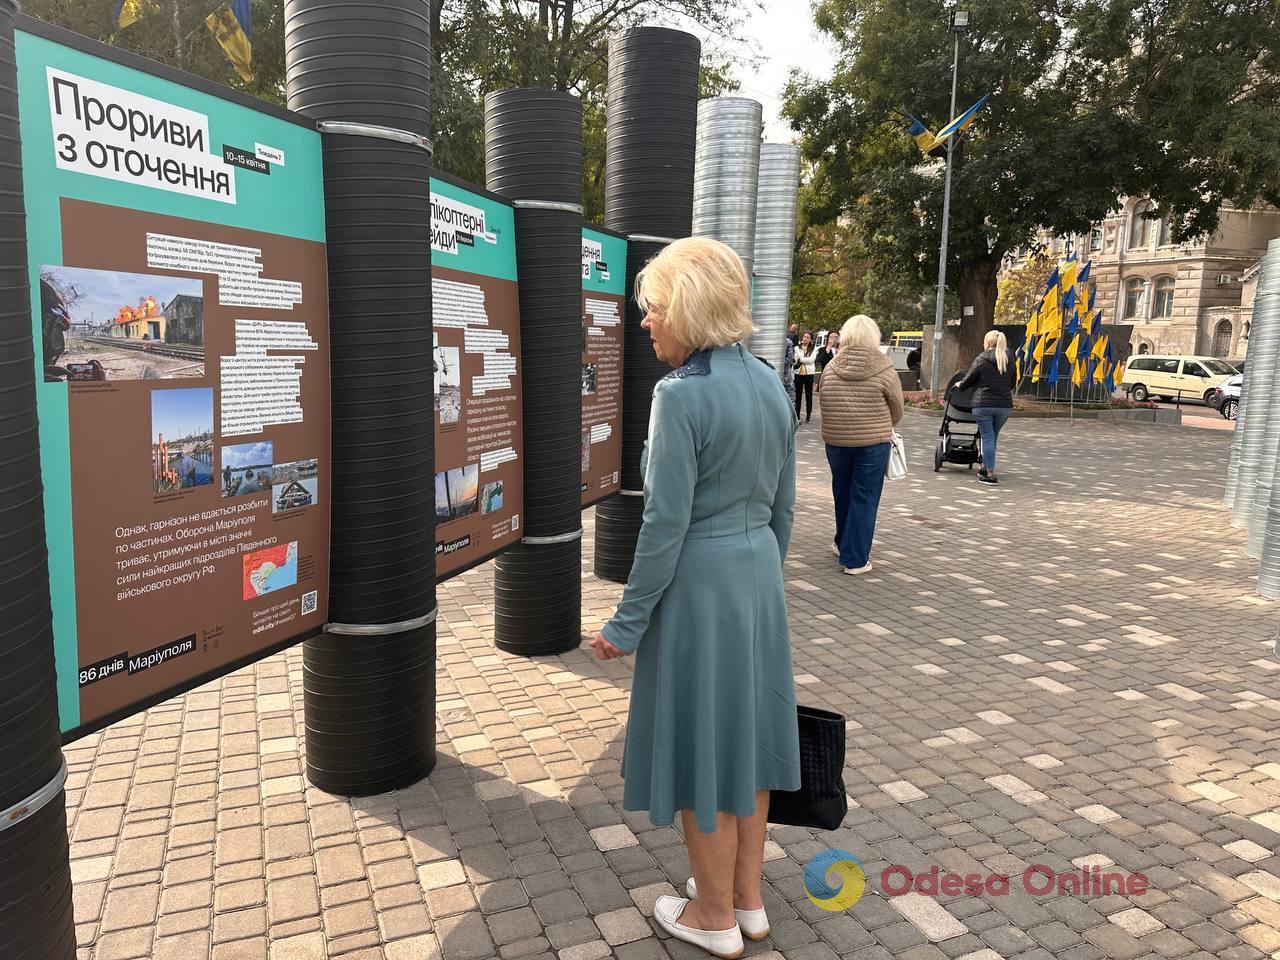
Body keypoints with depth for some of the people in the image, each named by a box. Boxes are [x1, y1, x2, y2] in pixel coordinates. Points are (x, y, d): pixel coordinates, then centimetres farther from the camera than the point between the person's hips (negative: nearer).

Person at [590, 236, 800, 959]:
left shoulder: (682, 395, -20)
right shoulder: (772, 384, 3)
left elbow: (667, 523, -20)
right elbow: (784, 505, 9)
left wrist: (628, 622, -11)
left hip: (698, 584, -8)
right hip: (758, 577, 8)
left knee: (700, 746, 9)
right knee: (745, 733, 19)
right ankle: (749, 900, 36)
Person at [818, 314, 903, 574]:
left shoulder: (831, 368, -1)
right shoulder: (884, 369, -8)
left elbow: (823, 405, 3)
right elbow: (897, 411, 0)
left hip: (835, 440, 3)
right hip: (874, 442, -3)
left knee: (842, 493, 19)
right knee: (864, 499, 4)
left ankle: (843, 544, 36)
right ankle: (855, 559, 5)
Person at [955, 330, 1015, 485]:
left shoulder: (981, 359, -6)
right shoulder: (1009, 360, 9)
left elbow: (968, 380, -1)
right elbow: (1012, 383, 18)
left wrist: (959, 385, 20)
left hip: (983, 404, -4)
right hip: (1004, 405, 4)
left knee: (987, 437, -2)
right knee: (993, 436, 16)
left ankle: (990, 474, -4)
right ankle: (984, 467, 25)